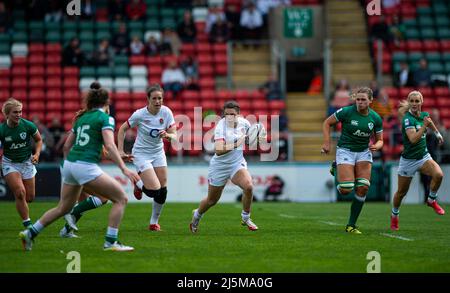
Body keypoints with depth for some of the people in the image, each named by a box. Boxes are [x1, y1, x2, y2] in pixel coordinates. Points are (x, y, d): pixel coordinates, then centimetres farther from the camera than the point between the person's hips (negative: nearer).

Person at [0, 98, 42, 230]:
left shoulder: (28, 125, -14)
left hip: (27, 162, 2)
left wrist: (37, 154, -11)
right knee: (20, 192, -20)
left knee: (30, 197, 4)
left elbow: (39, 140, 3)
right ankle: (27, 223, -9)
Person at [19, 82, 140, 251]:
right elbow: (110, 145, -17)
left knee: (63, 208, 22)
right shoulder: (105, 118, -3)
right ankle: (110, 242, -7)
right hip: (86, 167, -8)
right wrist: (124, 169, -21)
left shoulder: (81, 118, 18)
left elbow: (68, 143, 24)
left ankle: (29, 233, 25)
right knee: (121, 198, -2)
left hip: (69, 164, 8)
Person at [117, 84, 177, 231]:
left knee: (163, 191, 1)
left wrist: (167, 135, -34)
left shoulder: (166, 112, -11)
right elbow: (122, 129, -4)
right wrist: (120, 150, -10)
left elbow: (174, 136, -11)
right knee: (154, 191, -16)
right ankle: (138, 184, 19)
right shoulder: (139, 115, -18)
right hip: (141, 154, -4)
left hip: (158, 152, 4)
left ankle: (154, 222, 22)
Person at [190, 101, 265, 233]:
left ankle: (246, 218, -4)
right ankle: (197, 215, 45)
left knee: (248, 186, -25)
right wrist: (236, 144, -38)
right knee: (212, 200, 12)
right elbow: (218, 150, -34)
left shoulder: (243, 122, -7)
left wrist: (260, 135, -3)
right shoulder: (221, 127, -23)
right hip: (220, 165, -3)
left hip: (237, 163, 3)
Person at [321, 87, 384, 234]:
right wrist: (326, 143, -11)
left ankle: (351, 225, 2)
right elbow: (327, 123, -2)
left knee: (363, 187, -12)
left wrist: (376, 146, -17)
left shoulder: (375, 118, -4)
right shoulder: (346, 112, -14)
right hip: (345, 150, -3)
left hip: (364, 152, 3)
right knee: (345, 190, -16)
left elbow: (380, 140, 7)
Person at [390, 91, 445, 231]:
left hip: (423, 156, 5)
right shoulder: (408, 119, -21)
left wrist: (438, 133, 40)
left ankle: (432, 200, 1)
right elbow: (413, 139, -34)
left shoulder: (424, 115, -1)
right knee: (401, 192, 7)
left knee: (438, 174, -24)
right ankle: (394, 215, 33)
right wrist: (424, 126, -39)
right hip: (408, 160, -5)